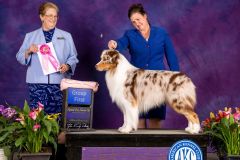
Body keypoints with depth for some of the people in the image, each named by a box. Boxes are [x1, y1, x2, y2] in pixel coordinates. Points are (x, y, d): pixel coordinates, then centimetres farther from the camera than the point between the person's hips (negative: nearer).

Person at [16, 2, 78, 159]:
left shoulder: (66, 36, 13)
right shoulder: (30, 36, 12)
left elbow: (73, 57, 10)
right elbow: (20, 58, 10)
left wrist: (67, 66, -10)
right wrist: (28, 51, -9)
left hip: (58, 82, 0)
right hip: (37, 82, 0)